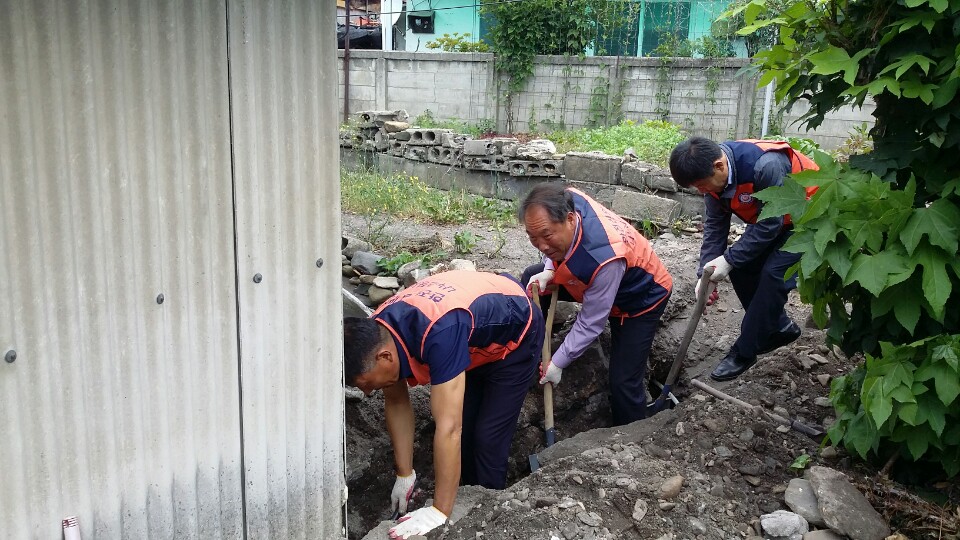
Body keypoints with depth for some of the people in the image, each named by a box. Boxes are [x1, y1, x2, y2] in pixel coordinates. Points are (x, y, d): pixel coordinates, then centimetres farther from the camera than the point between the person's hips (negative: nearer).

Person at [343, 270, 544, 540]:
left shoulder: (439, 333, -45)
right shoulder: (377, 333, -21)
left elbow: (448, 428, -44)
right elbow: (396, 403, -7)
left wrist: (440, 513, -39)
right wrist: (404, 475, -4)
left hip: (516, 335, -6)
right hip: (476, 336, 7)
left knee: (488, 435, -8)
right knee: (463, 427, 7)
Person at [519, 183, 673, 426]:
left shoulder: (604, 259, -46)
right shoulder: (565, 201, -27)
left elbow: (590, 323, -31)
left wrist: (558, 363, -19)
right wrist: (548, 271, -17)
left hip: (640, 299, -8)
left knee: (624, 382, -12)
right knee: (532, 279, 8)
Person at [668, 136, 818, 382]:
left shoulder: (766, 166, -38)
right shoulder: (713, 173, -14)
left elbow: (769, 224, -30)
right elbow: (714, 225, -7)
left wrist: (728, 259, -25)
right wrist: (706, 273, -14)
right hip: (771, 219, 8)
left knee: (774, 274, -19)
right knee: (741, 266, -2)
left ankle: (744, 352, -6)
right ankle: (779, 327, 18)